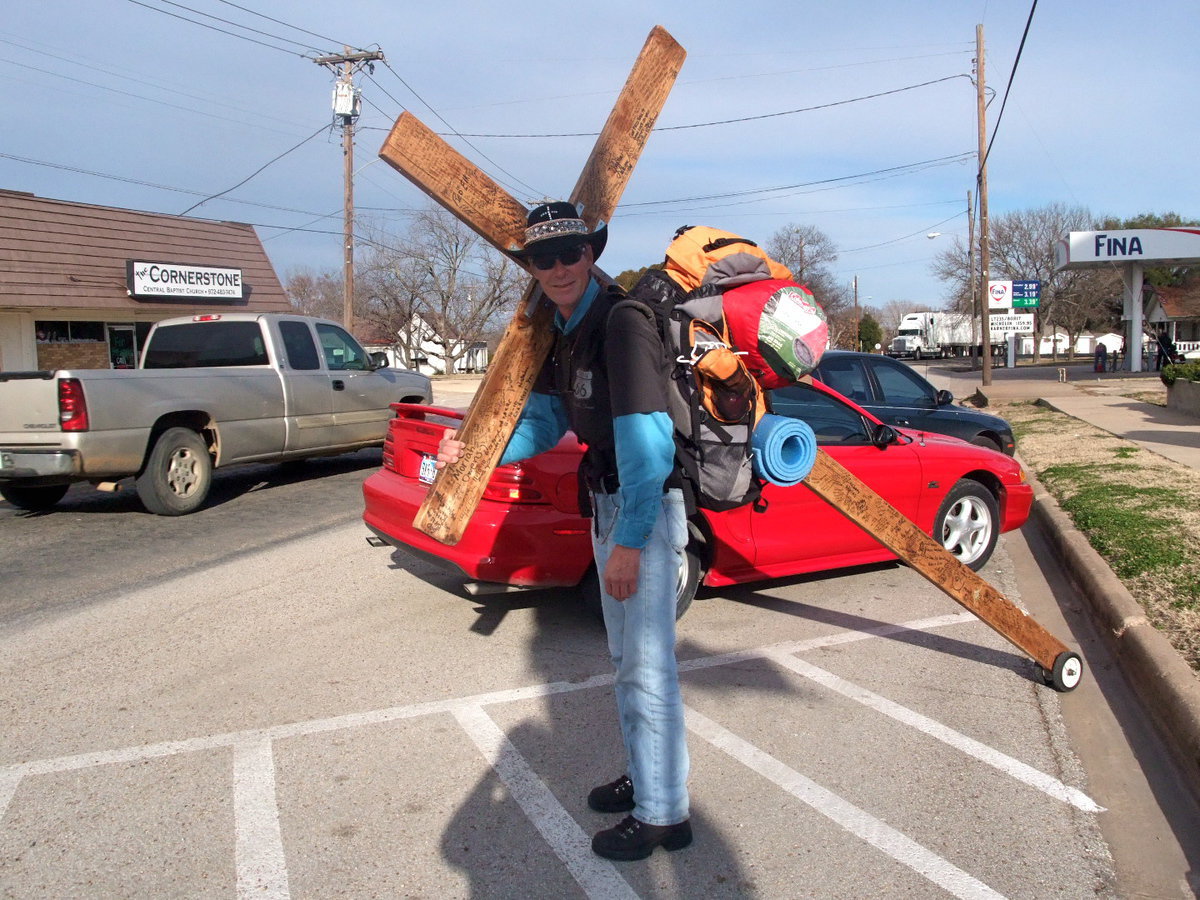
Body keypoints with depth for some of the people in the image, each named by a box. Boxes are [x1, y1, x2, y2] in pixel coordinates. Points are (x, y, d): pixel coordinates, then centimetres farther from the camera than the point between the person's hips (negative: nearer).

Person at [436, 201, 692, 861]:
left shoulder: (621, 324, -22)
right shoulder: (561, 331, 7)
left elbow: (645, 442, -27)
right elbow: (544, 423, 13)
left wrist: (630, 541, -28)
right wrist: (473, 452, 0)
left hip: (648, 507, -10)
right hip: (606, 502, 10)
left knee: (647, 664, -3)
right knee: (626, 658, 20)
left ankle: (663, 814, 11)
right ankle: (644, 778, 37)